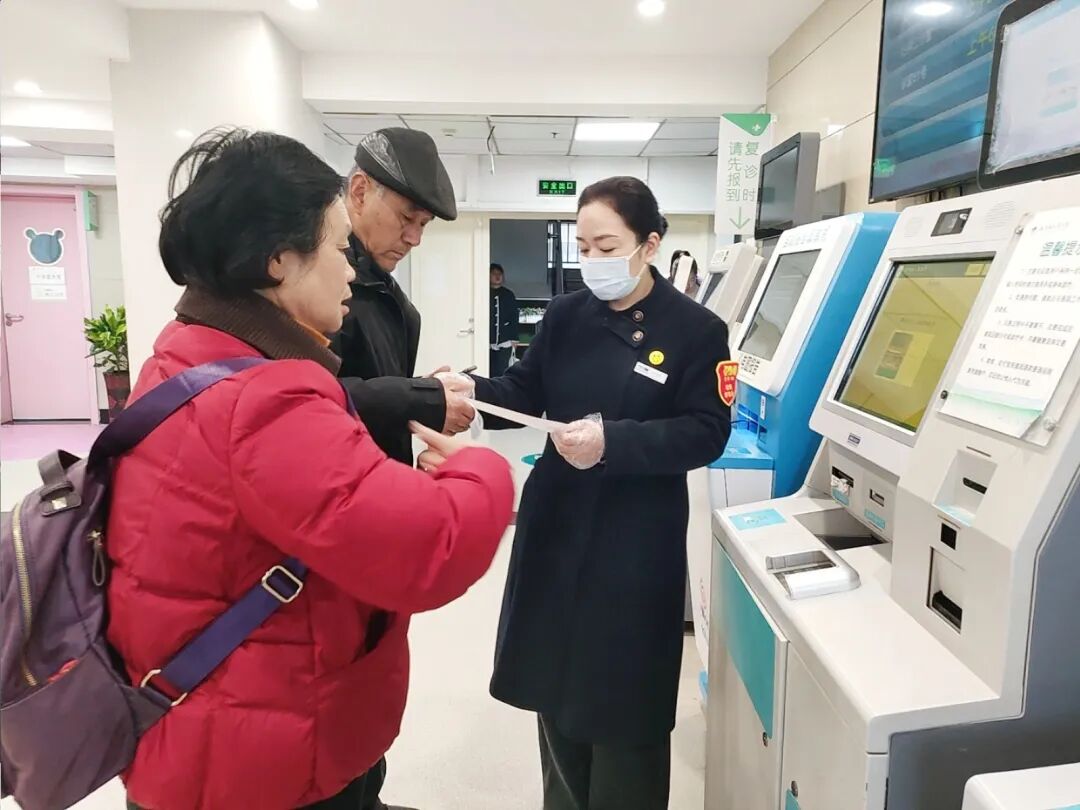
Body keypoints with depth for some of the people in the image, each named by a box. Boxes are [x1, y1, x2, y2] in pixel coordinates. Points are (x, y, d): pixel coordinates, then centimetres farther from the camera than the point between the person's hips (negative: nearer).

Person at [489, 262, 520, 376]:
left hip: (505, 341, 1)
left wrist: (514, 338, 2)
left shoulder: (509, 294, 7)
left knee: (502, 371, -1)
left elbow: (514, 317, 8)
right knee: (490, 371, 1)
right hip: (488, 341, -1)